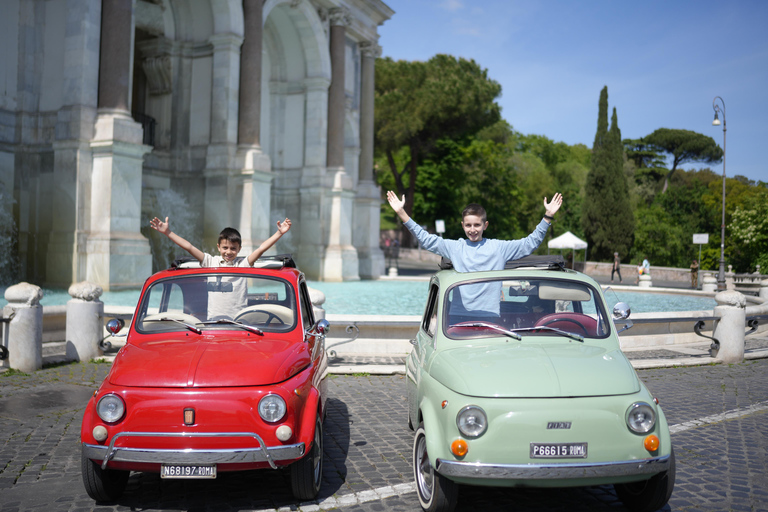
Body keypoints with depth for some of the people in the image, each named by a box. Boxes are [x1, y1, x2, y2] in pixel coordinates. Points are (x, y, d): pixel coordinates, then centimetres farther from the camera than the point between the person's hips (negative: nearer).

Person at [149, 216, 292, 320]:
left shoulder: (243, 263, 10)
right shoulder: (211, 261, 11)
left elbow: (261, 248, 5)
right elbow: (189, 247, 8)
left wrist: (279, 233, -2)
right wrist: (168, 233, 4)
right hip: (214, 319, 1)